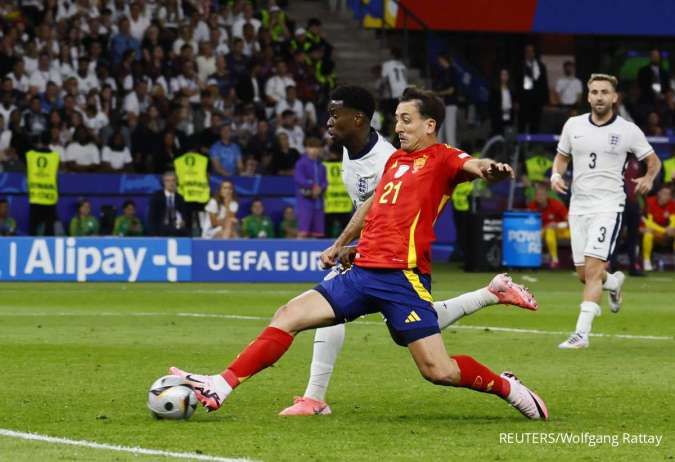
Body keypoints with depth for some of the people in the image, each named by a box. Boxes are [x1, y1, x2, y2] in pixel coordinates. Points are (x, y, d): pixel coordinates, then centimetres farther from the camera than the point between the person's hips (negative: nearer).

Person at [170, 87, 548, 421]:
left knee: (439, 371, -13)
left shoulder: (442, 158, -3)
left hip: (403, 277, -7)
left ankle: (507, 387, 14)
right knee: (288, 317, -1)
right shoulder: (396, 160, 20)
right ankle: (220, 388, 0)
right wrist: (340, 245, 44)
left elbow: (470, 165, -25)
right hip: (363, 270, 7)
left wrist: (489, 170, -49)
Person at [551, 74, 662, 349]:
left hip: (608, 205, -4)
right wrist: (556, 175, 0)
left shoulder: (628, 130, -3)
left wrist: (649, 178, -9)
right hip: (578, 206, 4)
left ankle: (581, 333, -19)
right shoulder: (573, 125, 6)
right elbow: (562, 156, 20)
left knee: (593, 269, -17)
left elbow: (653, 160, 10)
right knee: (583, 274, 9)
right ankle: (614, 283, 44)